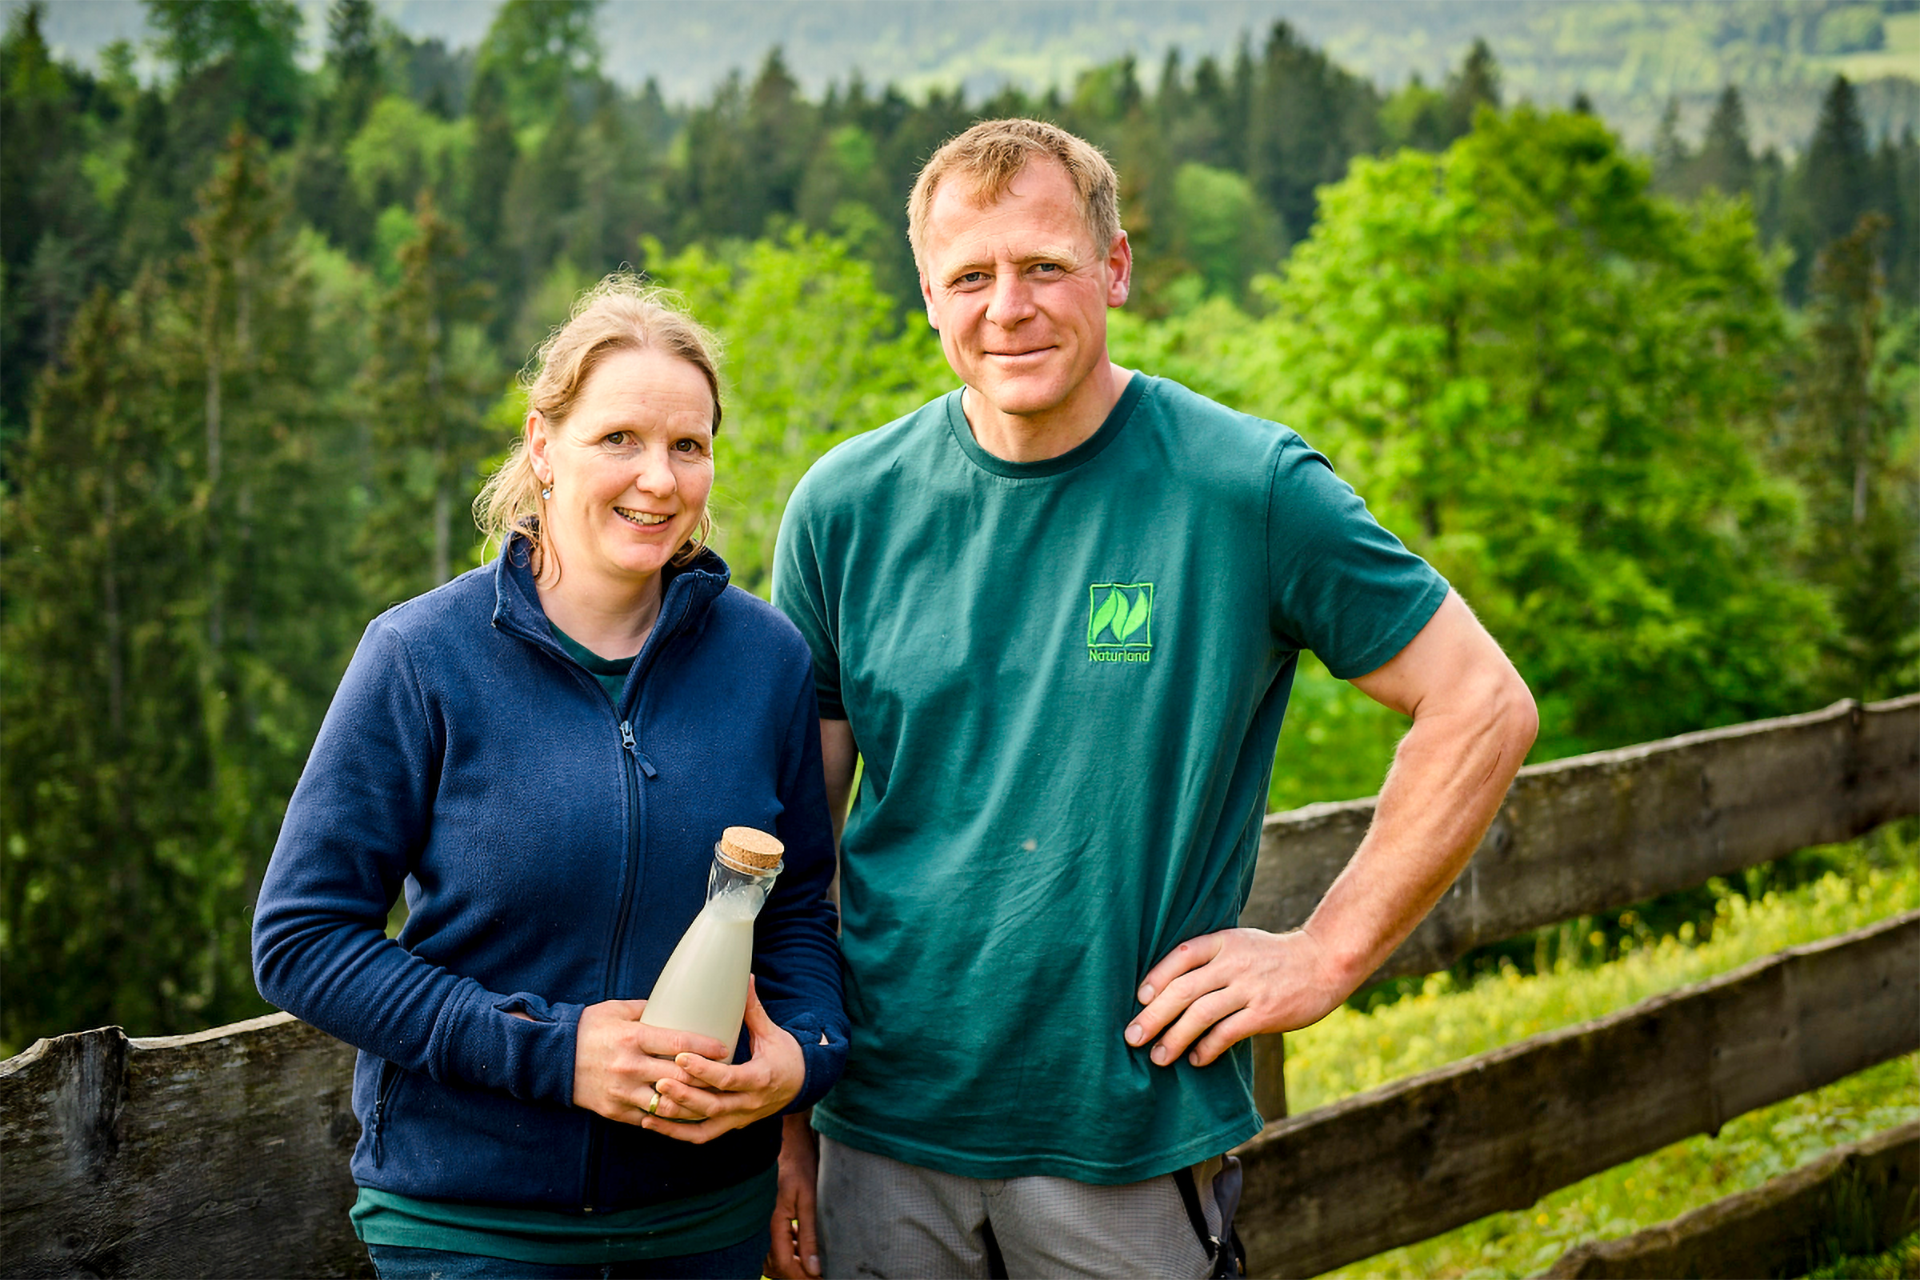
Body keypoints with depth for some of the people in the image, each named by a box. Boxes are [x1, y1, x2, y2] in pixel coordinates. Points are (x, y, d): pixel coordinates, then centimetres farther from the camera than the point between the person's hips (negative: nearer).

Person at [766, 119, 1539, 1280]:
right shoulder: (847, 507, 0)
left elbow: (1484, 708, -3)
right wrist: (776, 1124, 4)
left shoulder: (1252, 489, -9)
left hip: (1138, 1147, -2)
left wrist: (1328, 954, -7)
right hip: (884, 1139, 3)